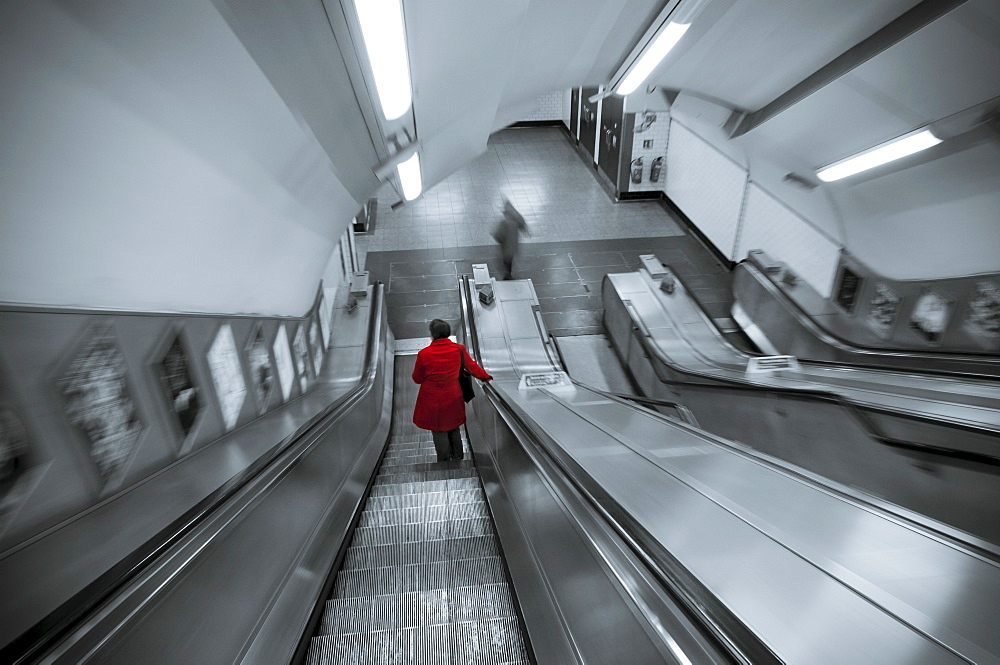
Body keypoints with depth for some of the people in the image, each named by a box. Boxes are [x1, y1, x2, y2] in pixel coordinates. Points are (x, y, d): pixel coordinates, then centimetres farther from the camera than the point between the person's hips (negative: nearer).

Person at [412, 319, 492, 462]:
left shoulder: (424, 354, -20)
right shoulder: (459, 349, -12)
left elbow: (417, 379, -7)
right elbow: (472, 367, 4)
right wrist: (485, 376, 22)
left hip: (433, 399, -3)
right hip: (453, 398, 3)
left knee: (439, 431, 14)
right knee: (454, 428, 24)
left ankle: (445, 463, 28)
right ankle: (458, 457, 41)